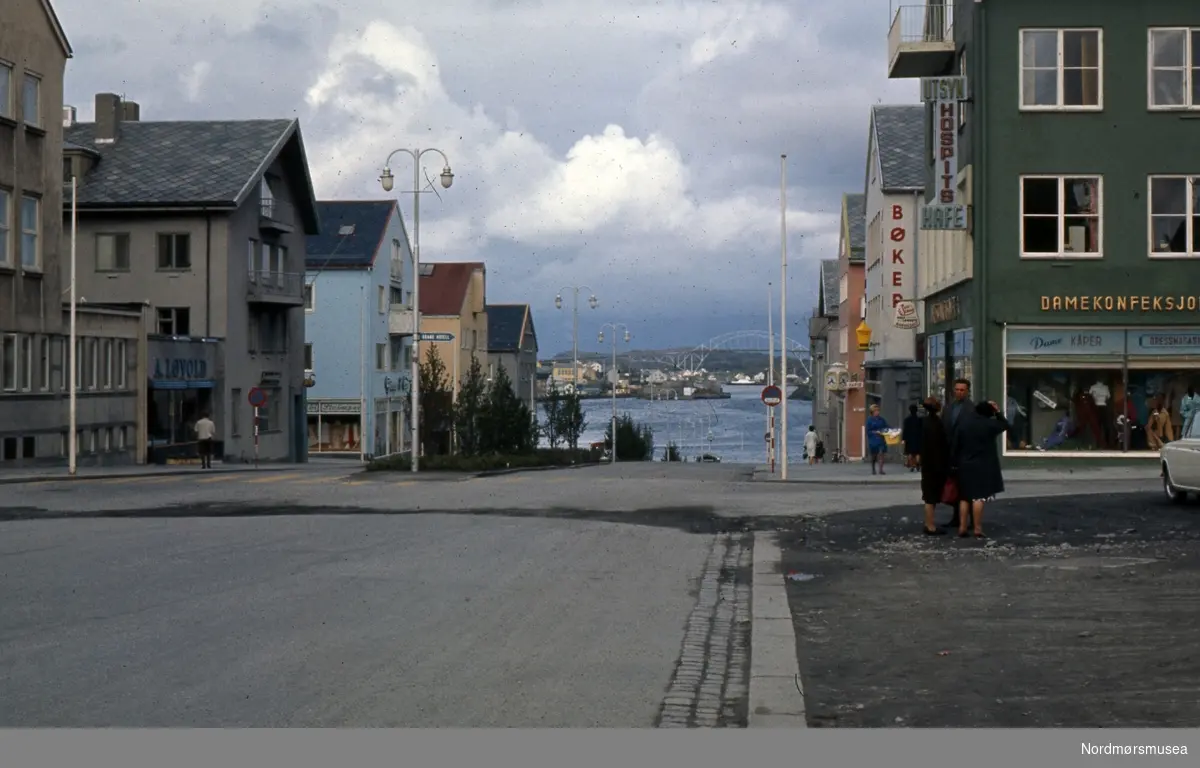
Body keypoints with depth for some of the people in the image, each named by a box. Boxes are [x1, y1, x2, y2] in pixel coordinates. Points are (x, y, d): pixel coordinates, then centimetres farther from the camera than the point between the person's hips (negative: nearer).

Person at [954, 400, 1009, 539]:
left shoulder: (963, 422, 4)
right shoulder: (989, 424, -9)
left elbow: (957, 442, 6)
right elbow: (1005, 425, 8)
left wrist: (959, 460, 11)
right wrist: (998, 411, 15)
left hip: (965, 465, 4)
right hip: (983, 465, -4)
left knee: (964, 497, 11)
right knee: (979, 497, -4)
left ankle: (962, 527, 8)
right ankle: (978, 529, -6)